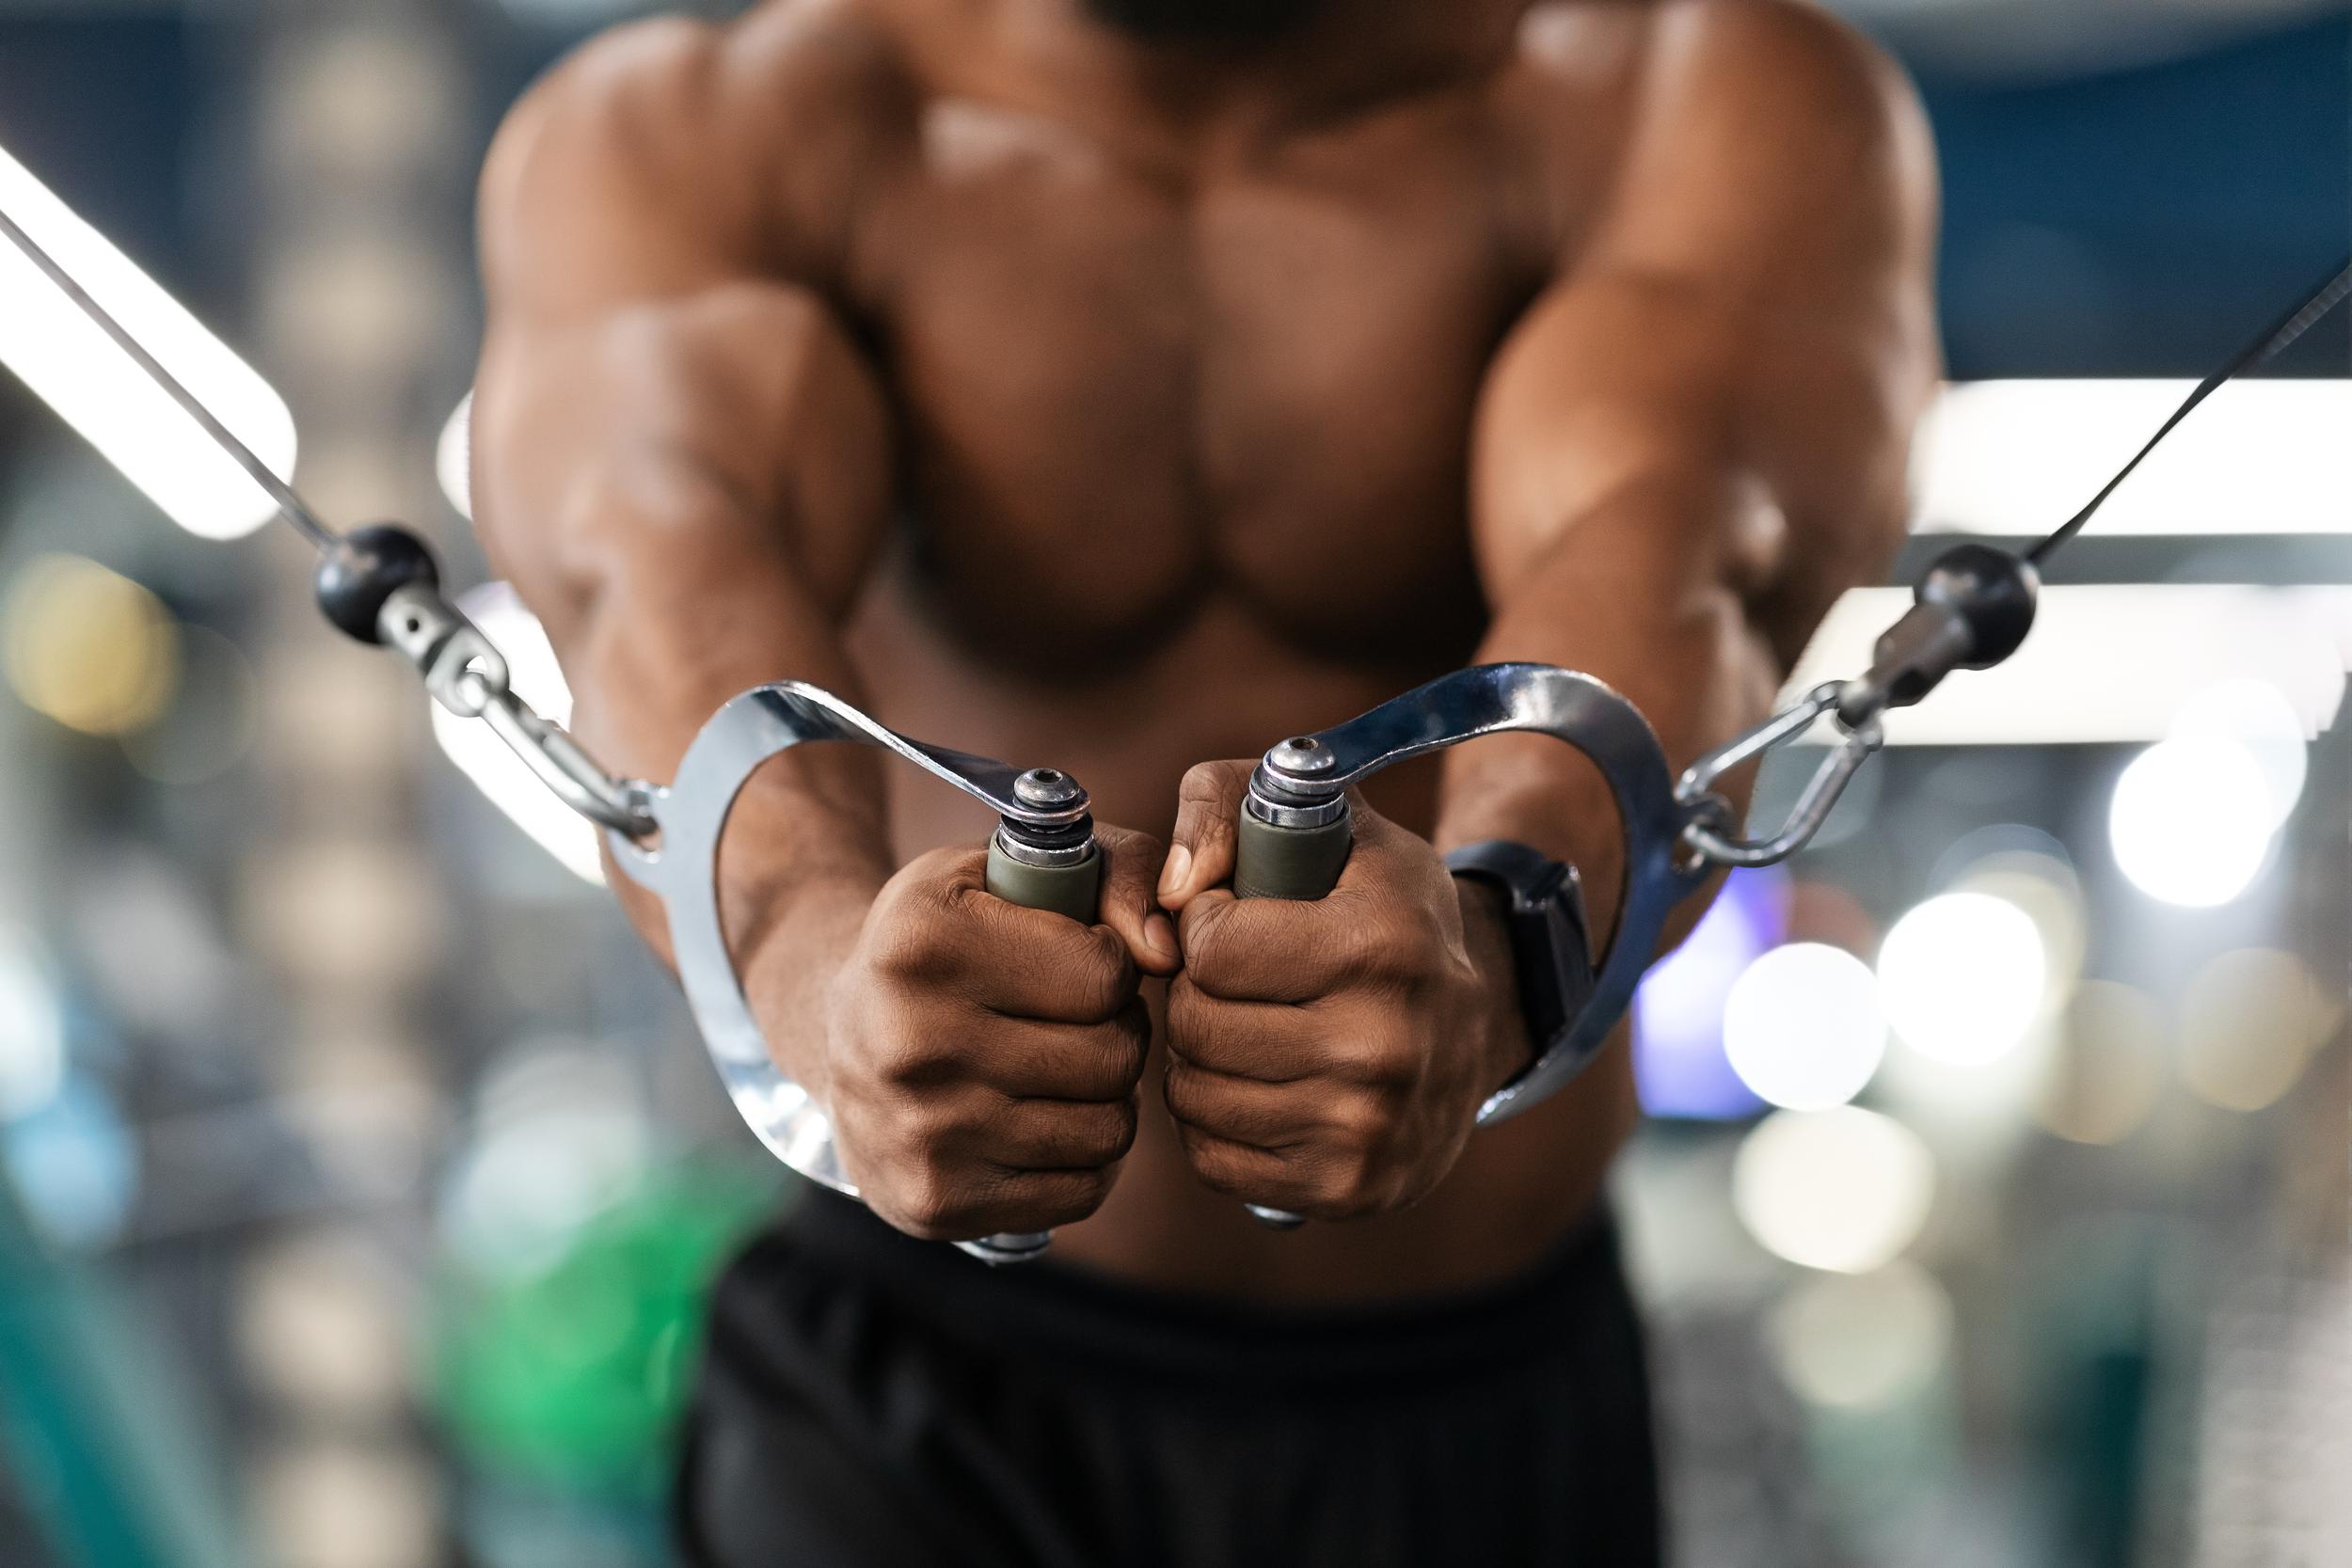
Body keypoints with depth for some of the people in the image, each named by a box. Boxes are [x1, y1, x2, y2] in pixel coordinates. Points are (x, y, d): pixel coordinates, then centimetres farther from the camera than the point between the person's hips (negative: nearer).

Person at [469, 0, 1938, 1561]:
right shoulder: (692, 132, -4)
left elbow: (1673, 566, -25)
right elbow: (668, 557, -25)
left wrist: (1488, 939, -47)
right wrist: (817, 956, -47)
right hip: (904, 1387, -1)